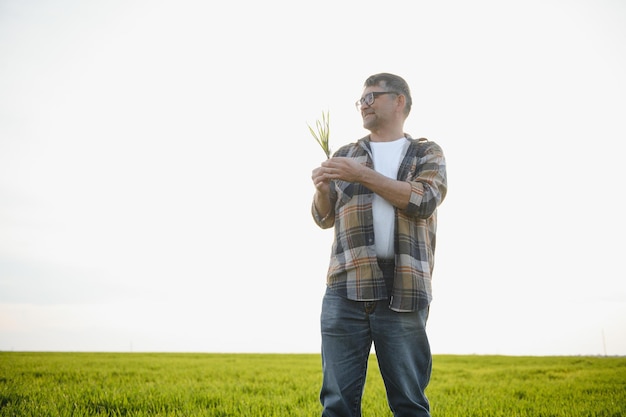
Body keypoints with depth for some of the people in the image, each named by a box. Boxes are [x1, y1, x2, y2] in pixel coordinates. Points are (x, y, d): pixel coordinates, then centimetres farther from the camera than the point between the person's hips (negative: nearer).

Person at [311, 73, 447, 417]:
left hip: (403, 291, -2)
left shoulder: (428, 154, 13)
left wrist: (362, 175, -11)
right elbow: (324, 219, 16)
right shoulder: (344, 155, 20)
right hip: (346, 287, 2)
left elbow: (424, 202, -7)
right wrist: (322, 190, -5)